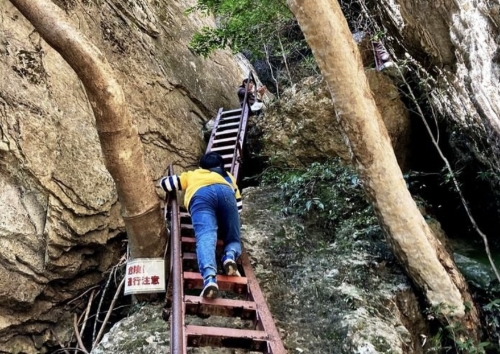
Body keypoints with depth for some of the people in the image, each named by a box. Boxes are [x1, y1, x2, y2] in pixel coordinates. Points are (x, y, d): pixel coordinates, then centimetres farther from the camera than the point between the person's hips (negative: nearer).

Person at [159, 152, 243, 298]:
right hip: (224, 191, 1)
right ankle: (230, 255, -26)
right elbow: (238, 206, 37)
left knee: (205, 236, -23)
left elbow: (164, 182, 47)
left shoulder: (191, 175, 45)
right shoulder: (227, 176, 45)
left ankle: (209, 276, -50)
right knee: (233, 238, 10)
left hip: (200, 194, -1)